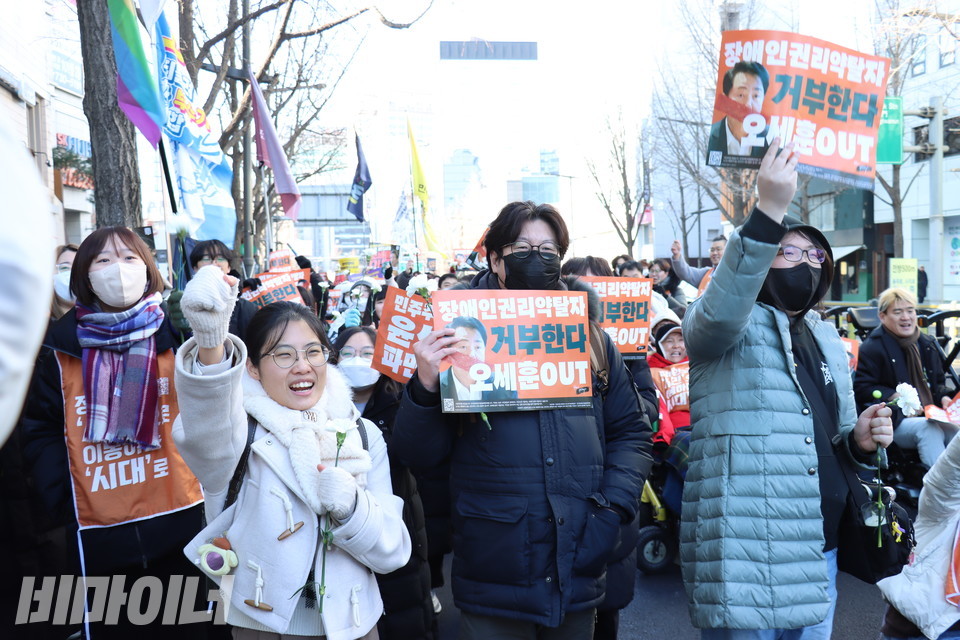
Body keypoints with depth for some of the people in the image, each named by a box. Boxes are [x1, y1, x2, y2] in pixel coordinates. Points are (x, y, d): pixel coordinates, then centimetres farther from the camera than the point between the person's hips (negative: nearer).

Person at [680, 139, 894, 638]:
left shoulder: (828, 340, 18)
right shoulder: (725, 325, -4)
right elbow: (719, 309, -30)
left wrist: (861, 440, 0)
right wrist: (770, 211, -38)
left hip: (820, 550, 7)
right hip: (745, 555, -7)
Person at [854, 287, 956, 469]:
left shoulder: (927, 344, 19)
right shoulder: (872, 348, -2)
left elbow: (938, 382, 28)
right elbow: (861, 388, -7)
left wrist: (944, 397, 6)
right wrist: (894, 397, -18)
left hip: (932, 417, 6)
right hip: (894, 421, -5)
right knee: (929, 429, -35)